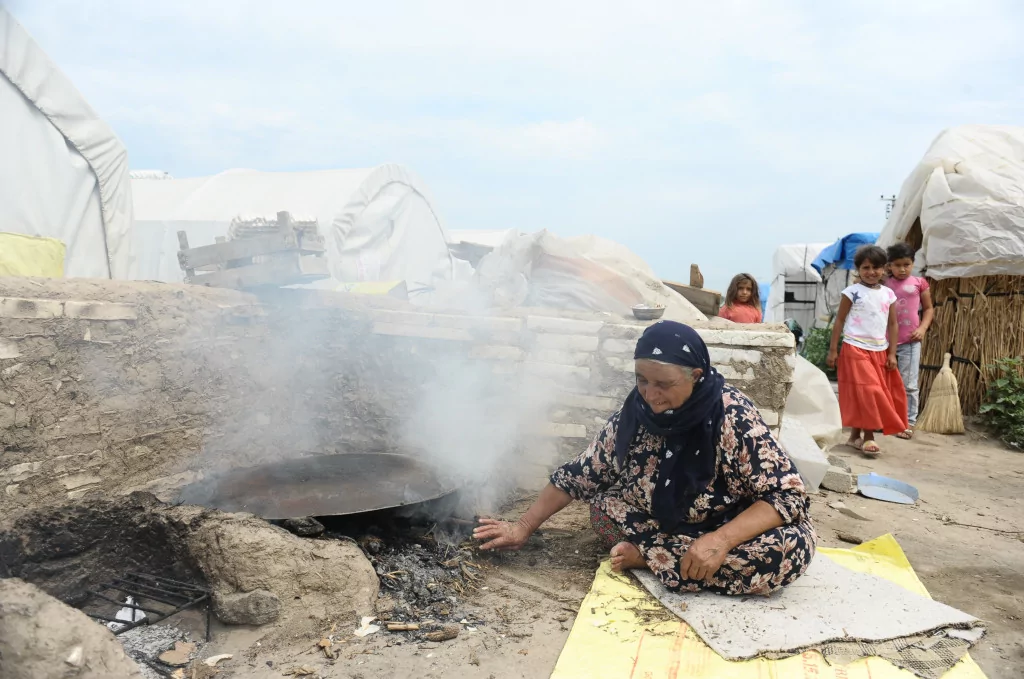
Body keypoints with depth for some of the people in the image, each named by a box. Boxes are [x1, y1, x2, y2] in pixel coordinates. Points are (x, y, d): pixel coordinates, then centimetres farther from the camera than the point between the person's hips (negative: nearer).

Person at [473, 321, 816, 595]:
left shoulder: (732, 416, -24)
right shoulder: (634, 414, -13)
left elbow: (788, 495, -24)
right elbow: (578, 475, -3)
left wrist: (720, 540, -37)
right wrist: (523, 527, -4)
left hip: (733, 535, -1)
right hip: (665, 524, 2)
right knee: (604, 505, -18)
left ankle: (645, 556, -21)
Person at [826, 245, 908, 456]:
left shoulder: (889, 294, 7)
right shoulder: (852, 292, -5)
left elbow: (893, 325, 10)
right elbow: (839, 321, -4)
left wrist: (892, 353, 4)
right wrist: (833, 350, -7)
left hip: (880, 351, 5)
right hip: (856, 349, -5)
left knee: (878, 394, 7)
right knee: (866, 392, -10)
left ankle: (856, 435, 17)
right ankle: (868, 437, -2)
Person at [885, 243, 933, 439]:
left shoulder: (919, 283, 2)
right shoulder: (884, 285, 3)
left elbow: (929, 308, 7)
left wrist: (923, 328, -4)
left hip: (910, 342, -1)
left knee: (908, 384, 1)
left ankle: (909, 422, 9)